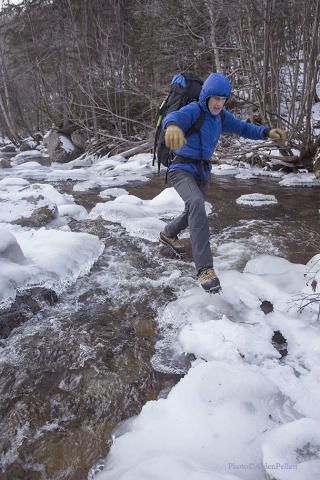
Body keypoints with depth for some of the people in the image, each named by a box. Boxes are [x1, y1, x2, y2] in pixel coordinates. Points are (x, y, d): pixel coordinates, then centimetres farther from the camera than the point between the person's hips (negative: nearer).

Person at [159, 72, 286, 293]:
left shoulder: (221, 117, 5)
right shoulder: (193, 111, -17)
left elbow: (243, 128, 8)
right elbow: (174, 116, -38)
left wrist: (267, 132, -10)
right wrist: (172, 125, -63)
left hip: (203, 172, 8)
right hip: (183, 169, -8)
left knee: (194, 213, 22)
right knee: (197, 204, -35)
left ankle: (168, 234, 54)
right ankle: (205, 267, -37)